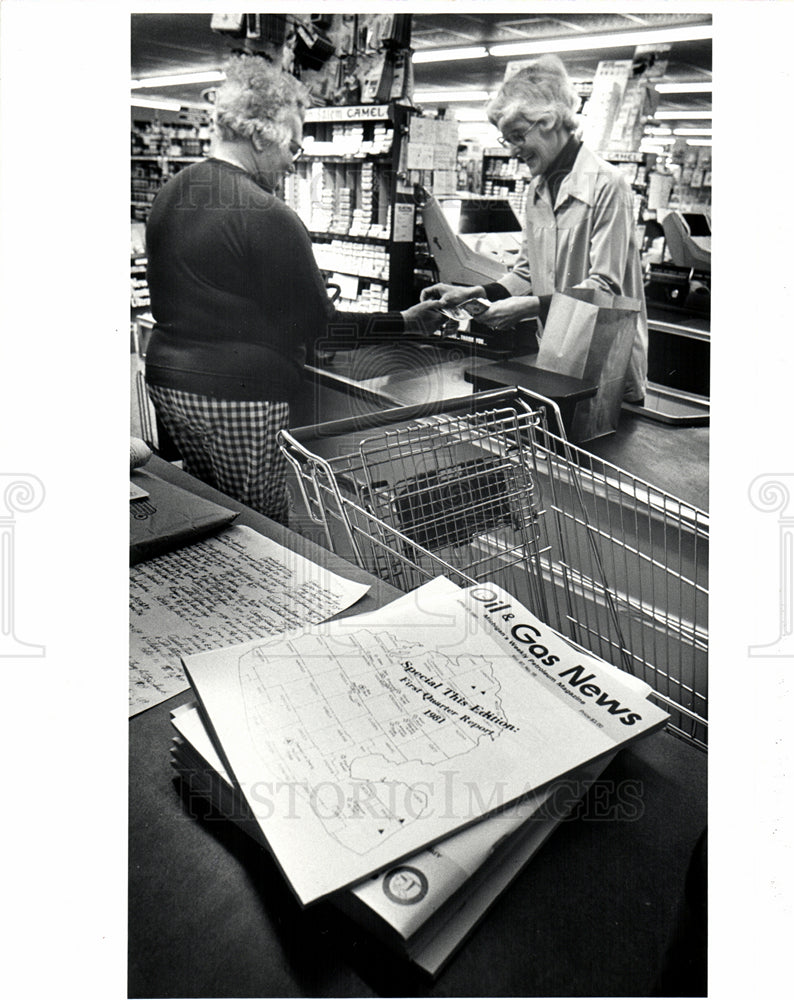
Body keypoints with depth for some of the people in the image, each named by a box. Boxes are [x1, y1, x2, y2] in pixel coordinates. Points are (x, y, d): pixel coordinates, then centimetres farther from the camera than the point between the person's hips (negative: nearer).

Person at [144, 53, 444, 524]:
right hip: (237, 394, -9)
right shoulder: (269, 216, -16)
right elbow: (317, 324, -13)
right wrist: (404, 322, -5)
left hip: (166, 379, 9)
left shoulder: (169, 194, 10)